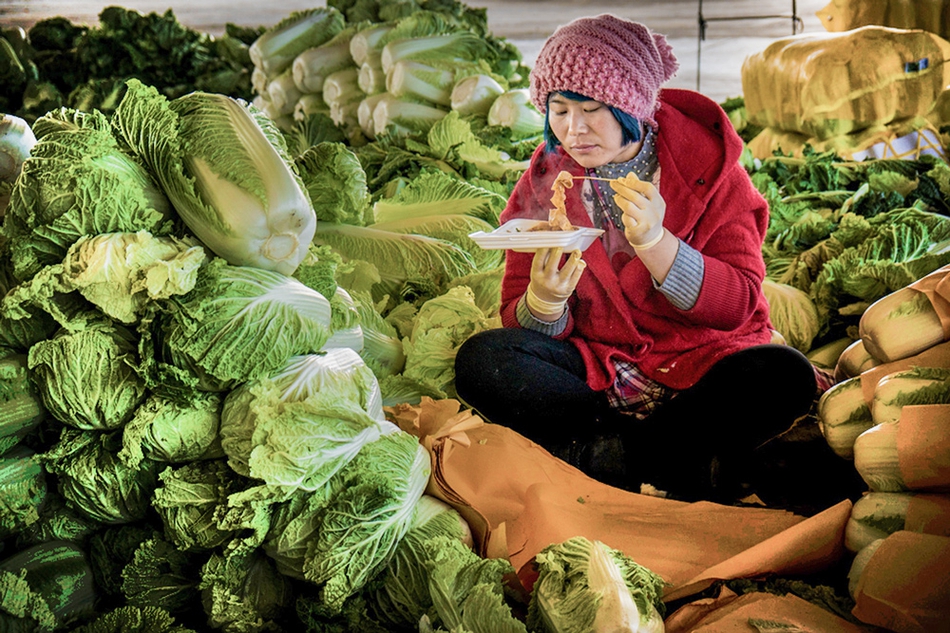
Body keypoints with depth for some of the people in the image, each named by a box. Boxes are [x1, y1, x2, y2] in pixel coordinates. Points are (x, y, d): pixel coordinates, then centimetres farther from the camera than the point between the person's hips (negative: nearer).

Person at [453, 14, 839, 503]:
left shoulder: (706, 161, -6)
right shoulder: (544, 183, 1)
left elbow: (737, 307, -13)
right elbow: (520, 328, 0)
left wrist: (653, 242, -28)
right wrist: (544, 301, -25)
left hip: (700, 362, -2)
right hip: (595, 367, 2)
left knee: (784, 376, -32)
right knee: (480, 360, -25)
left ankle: (601, 453, -23)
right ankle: (684, 464, -25)